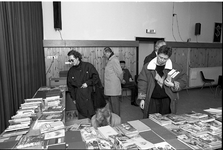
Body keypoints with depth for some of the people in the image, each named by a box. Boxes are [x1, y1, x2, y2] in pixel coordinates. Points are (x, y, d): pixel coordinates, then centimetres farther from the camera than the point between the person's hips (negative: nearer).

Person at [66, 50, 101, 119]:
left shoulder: (88, 66, -2)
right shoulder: (70, 71, 7)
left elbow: (96, 77, -1)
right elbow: (70, 86, 12)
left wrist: (88, 83, -12)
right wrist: (73, 98, 7)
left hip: (90, 94, -2)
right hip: (79, 97, 2)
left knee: (92, 114, 4)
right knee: (82, 116, 4)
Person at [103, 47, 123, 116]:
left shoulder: (114, 60, -19)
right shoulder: (111, 60, 12)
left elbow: (120, 72, -21)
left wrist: (120, 80, -5)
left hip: (114, 87, -10)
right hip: (110, 87, 10)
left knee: (115, 103, -1)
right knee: (111, 102, 20)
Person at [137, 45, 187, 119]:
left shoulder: (175, 67, -2)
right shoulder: (147, 67, -3)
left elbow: (183, 79, 6)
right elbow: (142, 83, -1)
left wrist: (173, 85, -13)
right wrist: (142, 99, -3)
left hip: (167, 100, 1)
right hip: (151, 100, 0)